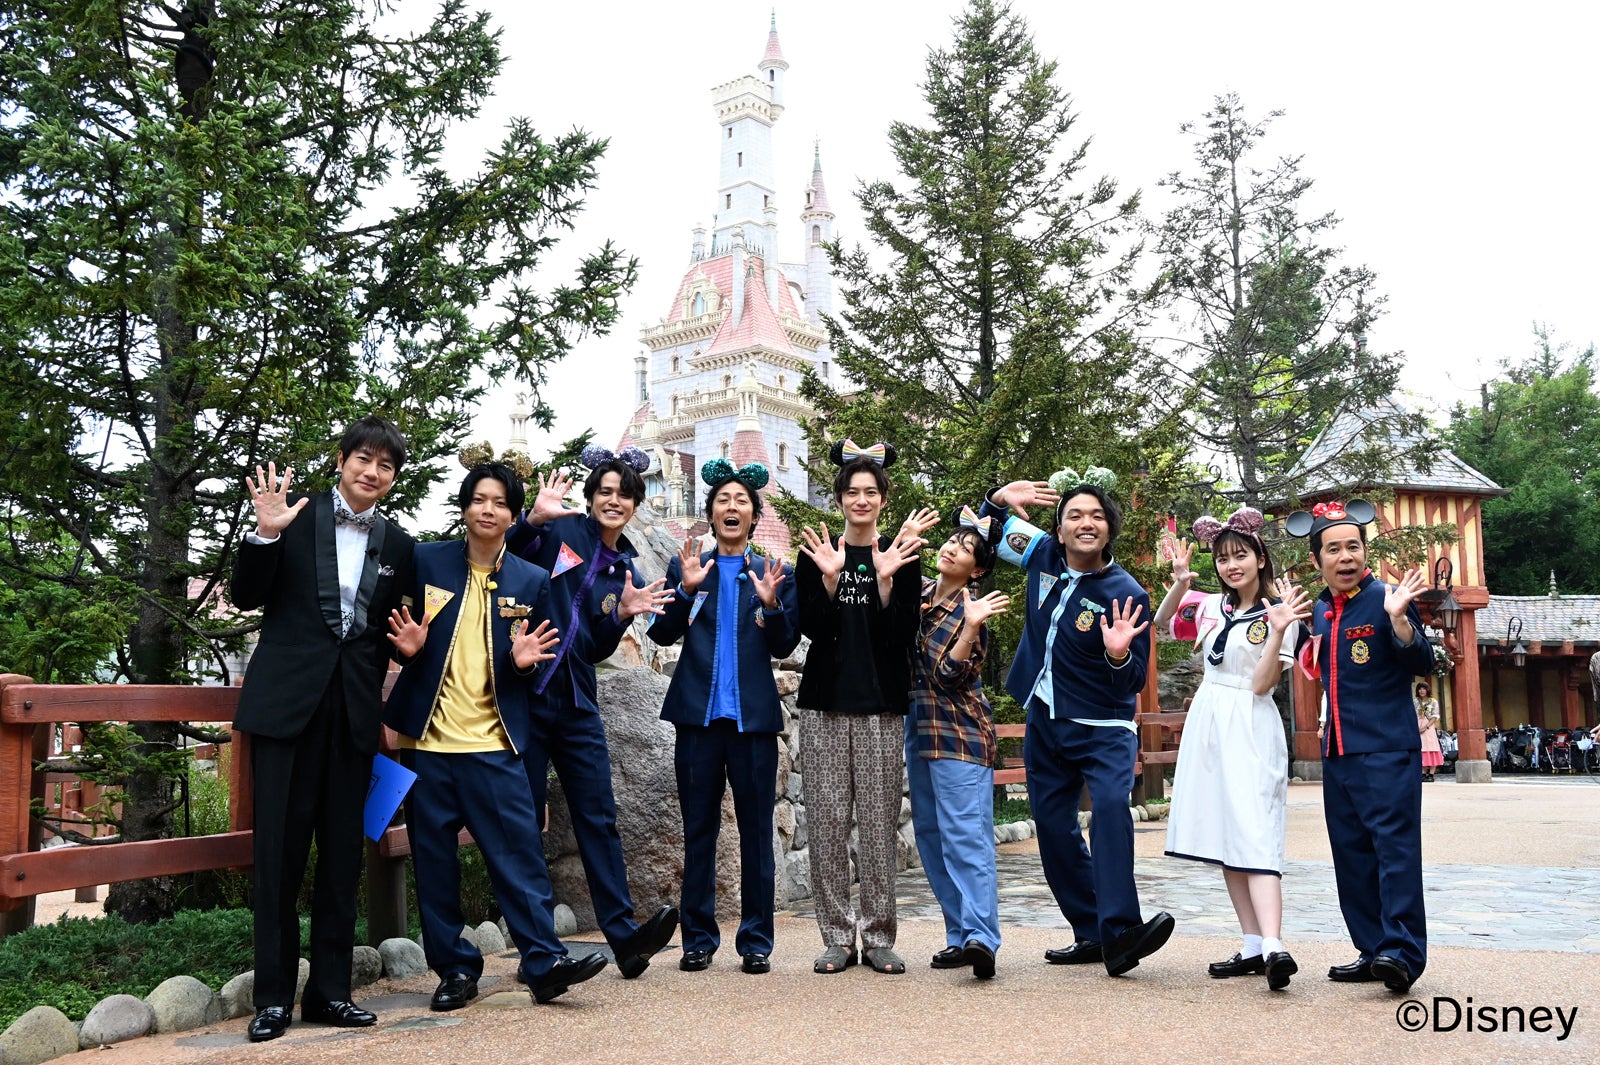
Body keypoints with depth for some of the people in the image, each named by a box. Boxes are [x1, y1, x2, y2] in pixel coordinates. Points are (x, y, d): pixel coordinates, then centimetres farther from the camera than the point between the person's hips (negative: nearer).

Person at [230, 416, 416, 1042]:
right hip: (288, 701, -3)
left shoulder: (397, 545, 10)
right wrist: (266, 534, -15)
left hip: (353, 708, 3)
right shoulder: (296, 515, 2)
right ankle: (273, 995, 10)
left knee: (343, 854, 7)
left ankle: (329, 990, 17)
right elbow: (246, 598, 0)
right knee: (279, 850, 0)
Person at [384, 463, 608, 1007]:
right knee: (434, 859, 5)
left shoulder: (532, 580, 6)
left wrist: (525, 661, -11)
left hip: (494, 743, 0)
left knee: (520, 853, -4)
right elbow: (396, 631, 12)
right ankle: (455, 969, 16)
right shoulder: (424, 561, 4)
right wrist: (409, 647, -10)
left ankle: (544, 962, 2)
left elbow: (541, 664, 11)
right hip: (428, 739, 1)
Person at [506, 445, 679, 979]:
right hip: (525, 694, -4)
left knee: (599, 818, 1)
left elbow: (596, 649, 11)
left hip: (577, 705, 4)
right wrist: (533, 519, -25)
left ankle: (625, 935, 1)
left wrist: (624, 614, -6)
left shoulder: (625, 572, 13)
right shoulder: (559, 531, 0)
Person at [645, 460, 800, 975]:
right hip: (699, 713, 0)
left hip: (753, 715, 0)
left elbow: (783, 646, 4)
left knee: (756, 829, 3)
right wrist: (685, 590, -13)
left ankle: (756, 941, 11)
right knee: (698, 829, 6)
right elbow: (661, 633, 2)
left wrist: (770, 603, -14)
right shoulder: (686, 566, 10)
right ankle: (698, 938, 15)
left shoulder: (774, 574, 10)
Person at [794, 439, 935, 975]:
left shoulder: (902, 554, 7)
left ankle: (878, 937, 9)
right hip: (825, 700, 1)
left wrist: (887, 581, -13)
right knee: (828, 820, -1)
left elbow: (904, 635, -1)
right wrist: (829, 579, -14)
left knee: (878, 821, -1)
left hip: (882, 702, -1)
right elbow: (813, 628, 0)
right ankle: (837, 937, 9)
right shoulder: (816, 552, 9)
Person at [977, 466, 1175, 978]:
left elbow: (1134, 682, -13)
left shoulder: (1127, 595, -16)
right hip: (1044, 720, 6)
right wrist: (1001, 496, -7)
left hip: (1102, 727, -5)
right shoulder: (1044, 555, -3)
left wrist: (1120, 655, -36)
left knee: (1111, 805, -28)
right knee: (1054, 825, 9)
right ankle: (1090, 933, 20)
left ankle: (1119, 931, -34)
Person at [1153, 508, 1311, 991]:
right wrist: (1179, 584, -3)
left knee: (1255, 836, -19)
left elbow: (1262, 683, -11)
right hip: (1208, 724, 6)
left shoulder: (1277, 612, -5)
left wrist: (1279, 632, -24)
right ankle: (1253, 946, 11)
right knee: (1224, 840, 6)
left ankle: (1274, 947, -29)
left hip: (1250, 729, -6)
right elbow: (1161, 621, 13)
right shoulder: (1210, 607, 10)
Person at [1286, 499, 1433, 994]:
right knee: (1351, 853, 10)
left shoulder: (1386, 600, -8)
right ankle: (1372, 951, 17)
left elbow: (1422, 664, -14)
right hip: (1338, 750, 8)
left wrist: (1398, 619, -29)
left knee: (1394, 844, -11)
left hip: (1387, 749, -8)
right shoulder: (1320, 609, 13)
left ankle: (1401, 952, -8)